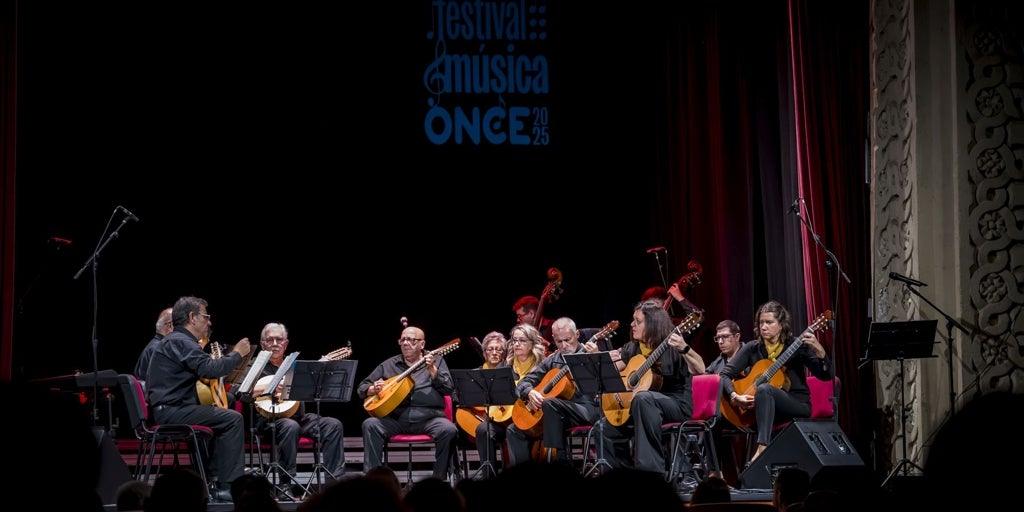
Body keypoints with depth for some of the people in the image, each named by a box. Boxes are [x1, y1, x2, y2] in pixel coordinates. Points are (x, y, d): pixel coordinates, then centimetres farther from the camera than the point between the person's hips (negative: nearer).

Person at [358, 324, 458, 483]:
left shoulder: (436, 361, 15)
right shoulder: (389, 365, 19)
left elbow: (449, 389, 2)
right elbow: (362, 388, 20)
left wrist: (432, 369, -12)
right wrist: (372, 389, -4)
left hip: (429, 418, -1)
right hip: (396, 418, 2)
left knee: (449, 430, -31)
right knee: (370, 425, -25)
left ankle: (440, 480, -17)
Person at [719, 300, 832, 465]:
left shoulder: (797, 346, -4)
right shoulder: (752, 349, 3)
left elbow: (826, 376, -11)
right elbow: (725, 374, -1)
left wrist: (819, 350, -29)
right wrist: (735, 396, -20)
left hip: (798, 406, -3)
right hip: (759, 411, 3)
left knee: (764, 389, -36)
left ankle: (762, 448, -48)